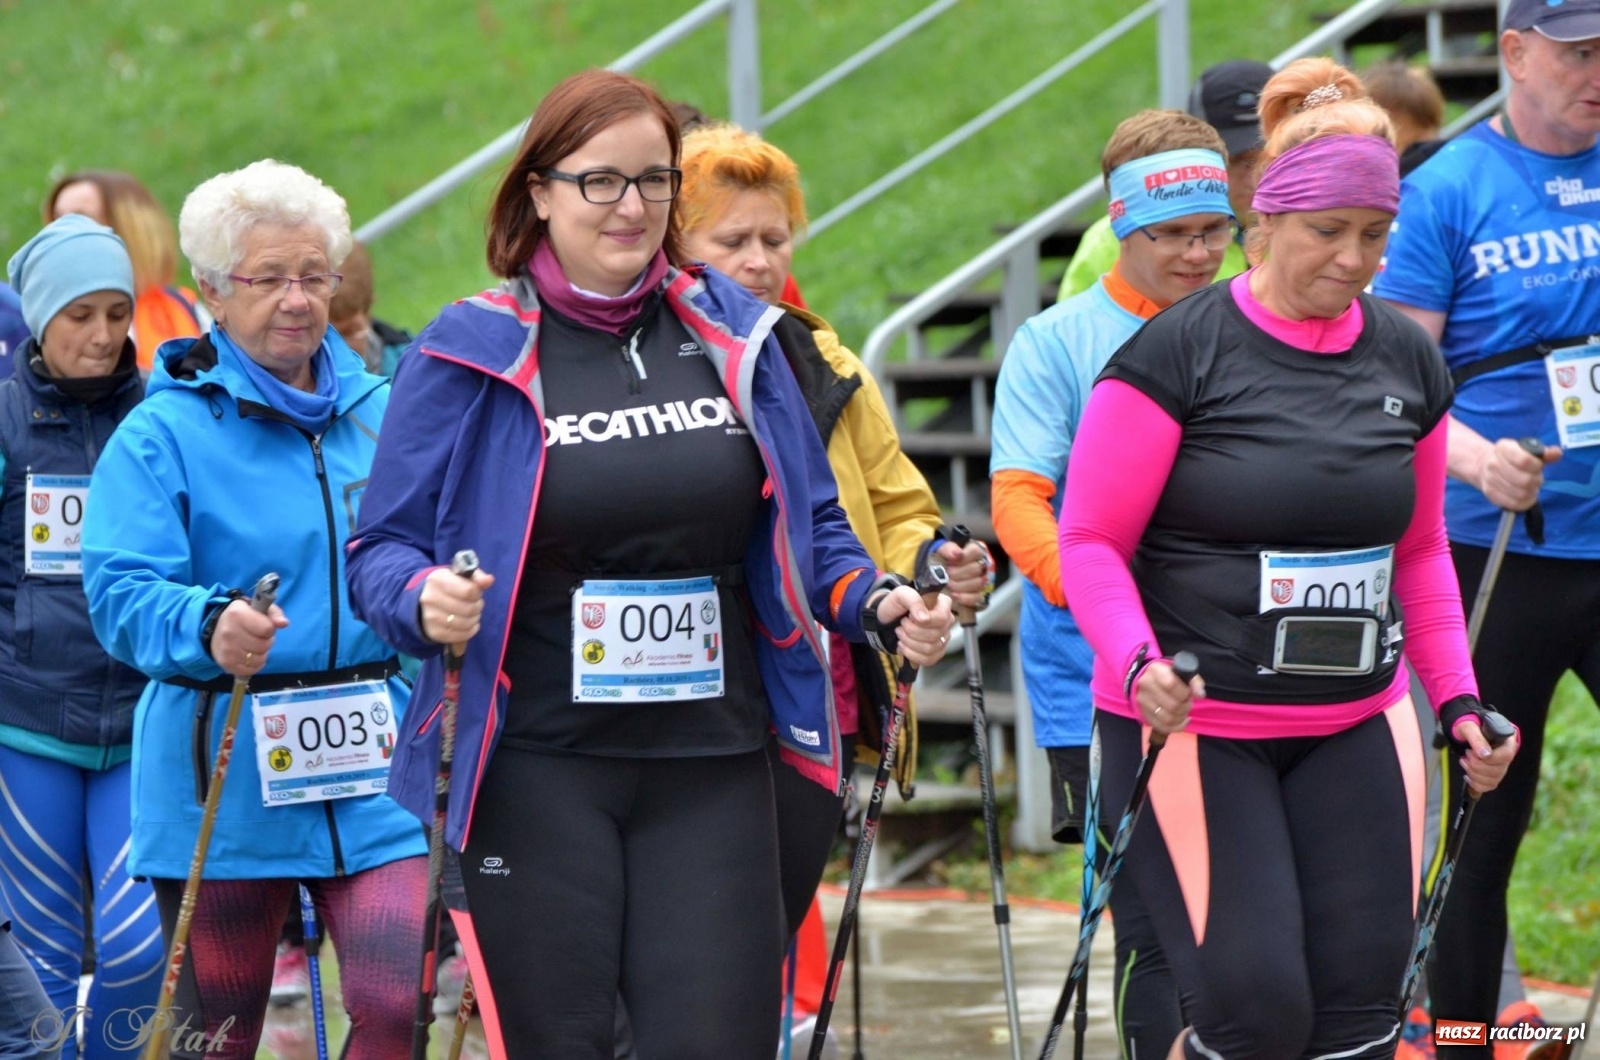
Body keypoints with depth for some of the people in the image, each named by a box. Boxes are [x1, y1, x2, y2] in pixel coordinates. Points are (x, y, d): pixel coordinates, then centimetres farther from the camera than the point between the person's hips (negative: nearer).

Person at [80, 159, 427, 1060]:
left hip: (374, 761, 3)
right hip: (224, 775, -3)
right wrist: (208, 625, -34)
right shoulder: (164, 434, -3)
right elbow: (121, 593, -15)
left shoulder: (383, 415, 11)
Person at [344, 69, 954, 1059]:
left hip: (712, 765, 3)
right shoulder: (469, 352, 0)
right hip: (537, 765, -2)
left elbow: (810, 527, 16)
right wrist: (424, 600, -22)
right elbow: (383, 546, -1)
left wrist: (879, 604, -2)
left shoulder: (735, 333, 9)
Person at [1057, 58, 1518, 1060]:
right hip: (1193, 727, -5)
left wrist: (1458, 695, 9)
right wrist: (1139, 666, -24)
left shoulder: (1407, 360, 7)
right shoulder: (1179, 354, -9)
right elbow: (1090, 541, -8)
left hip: (1358, 728, 5)